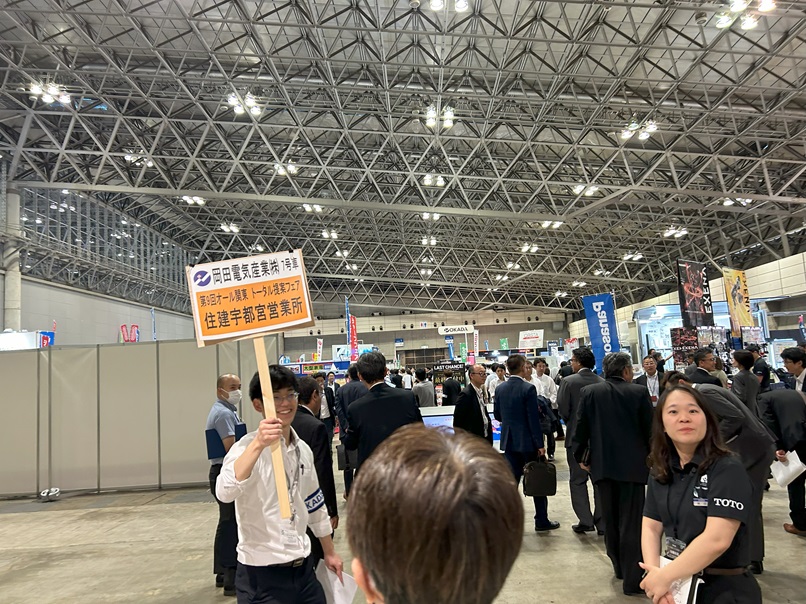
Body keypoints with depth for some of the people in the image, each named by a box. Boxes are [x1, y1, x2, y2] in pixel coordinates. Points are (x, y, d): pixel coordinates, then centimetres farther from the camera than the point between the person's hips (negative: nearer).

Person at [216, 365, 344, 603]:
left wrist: (329, 552, 21)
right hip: (262, 576, -5)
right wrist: (258, 444, -45)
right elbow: (225, 492, -34)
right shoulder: (248, 447, -15)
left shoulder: (303, 449, 5)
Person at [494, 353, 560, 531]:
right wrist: (540, 444, -12)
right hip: (528, 441, -5)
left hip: (509, 441, 5)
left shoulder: (500, 389, 1)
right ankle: (542, 521, 17)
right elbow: (534, 419, -17)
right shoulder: (528, 389, -16)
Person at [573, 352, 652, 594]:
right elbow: (650, 429, -4)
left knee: (610, 519, 17)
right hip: (632, 465, -2)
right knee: (631, 522, 3)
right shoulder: (639, 392, -8)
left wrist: (580, 456, 11)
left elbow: (581, 427, -1)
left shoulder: (589, 392, -3)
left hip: (602, 464, 2)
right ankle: (631, 579, 6)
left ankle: (619, 567, 30)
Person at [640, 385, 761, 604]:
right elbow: (651, 527, -1)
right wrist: (654, 575, -18)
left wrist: (665, 577, -21)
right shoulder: (661, 472, 0)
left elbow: (717, 539, -26)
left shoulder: (728, 470, -18)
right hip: (678, 585, 5)